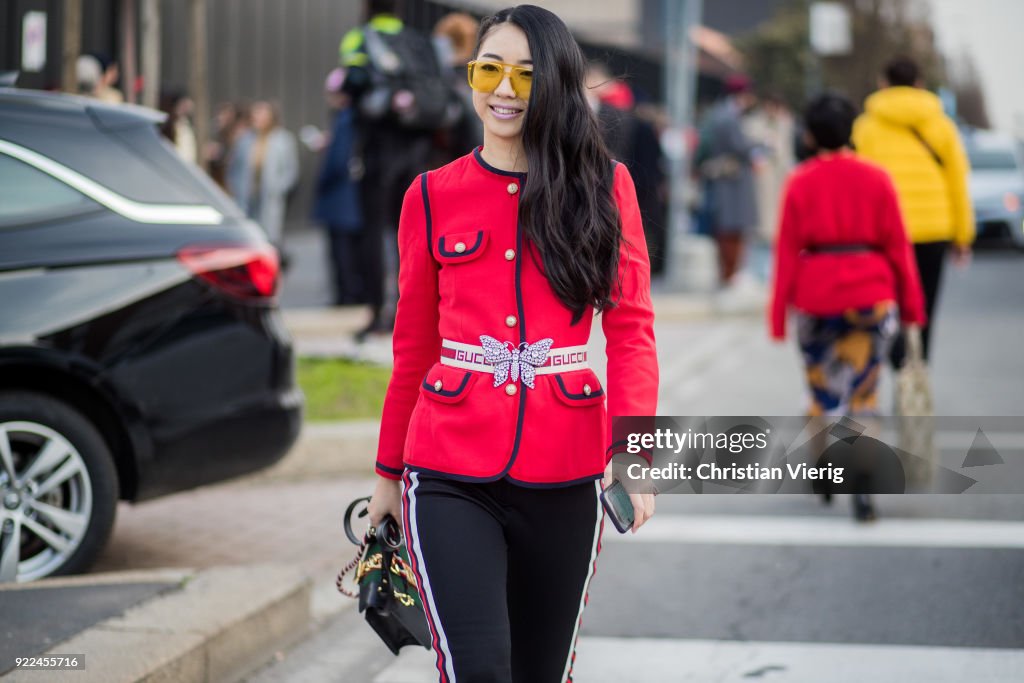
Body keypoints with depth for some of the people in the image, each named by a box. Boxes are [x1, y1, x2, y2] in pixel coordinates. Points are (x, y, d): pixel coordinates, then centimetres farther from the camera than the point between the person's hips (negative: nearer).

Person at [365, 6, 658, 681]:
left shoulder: (604, 187, 4)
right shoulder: (433, 196, 7)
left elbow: (631, 328, -2)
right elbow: (413, 348, 13)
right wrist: (388, 472, 15)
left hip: (563, 477, 1)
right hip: (451, 478, 0)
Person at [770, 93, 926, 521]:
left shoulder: (800, 182, -2)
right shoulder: (876, 180, 1)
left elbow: (787, 249, -3)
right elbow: (898, 245, 1)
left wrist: (778, 315, 0)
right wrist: (911, 307, 8)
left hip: (815, 293, 0)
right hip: (870, 293, 0)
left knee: (821, 386, 18)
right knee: (863, 391, 2)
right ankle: (861, 486, -10)